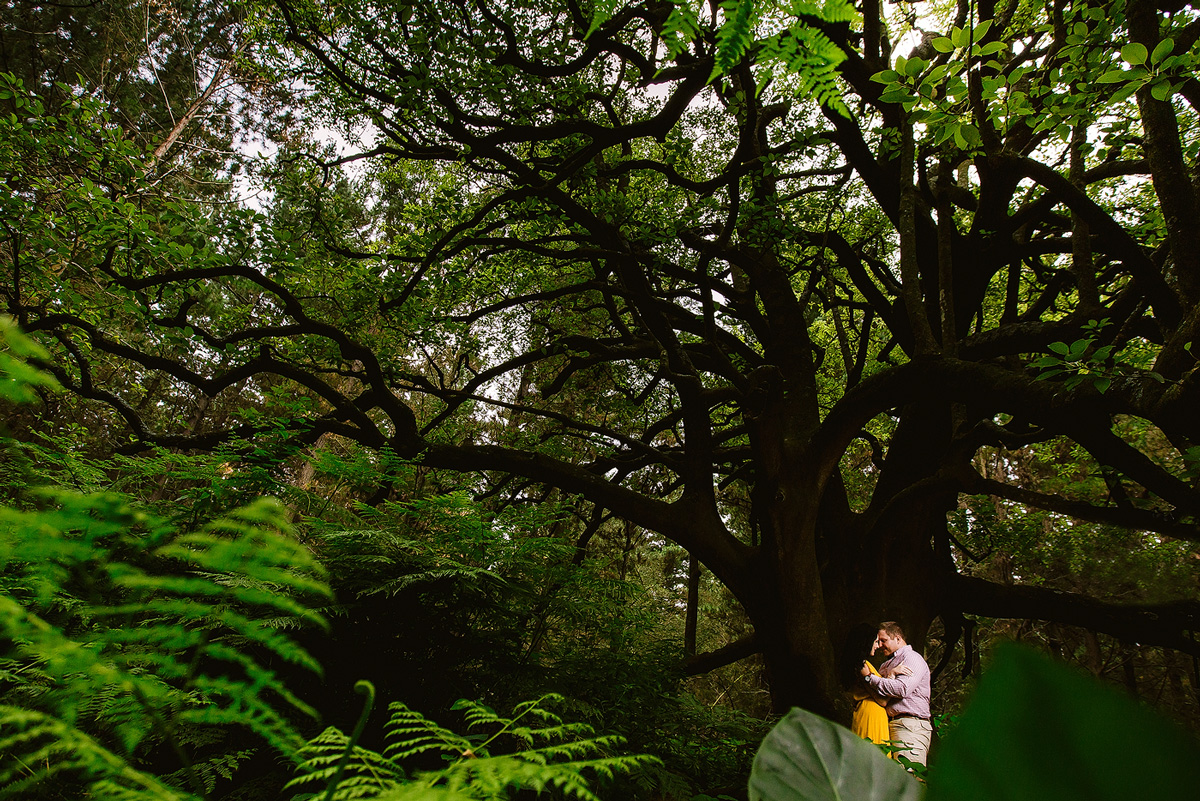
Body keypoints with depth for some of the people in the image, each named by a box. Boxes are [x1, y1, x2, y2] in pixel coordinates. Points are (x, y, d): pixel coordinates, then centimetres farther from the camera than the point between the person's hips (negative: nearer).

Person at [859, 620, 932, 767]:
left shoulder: (912, 658, -2)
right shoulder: (886, 664, 24)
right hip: (890, 725, 8)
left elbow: (902, 689, -19)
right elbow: (880, 695, 12)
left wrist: (868, 677, -12)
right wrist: (890, 674, -6)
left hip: (910, 727, -8)